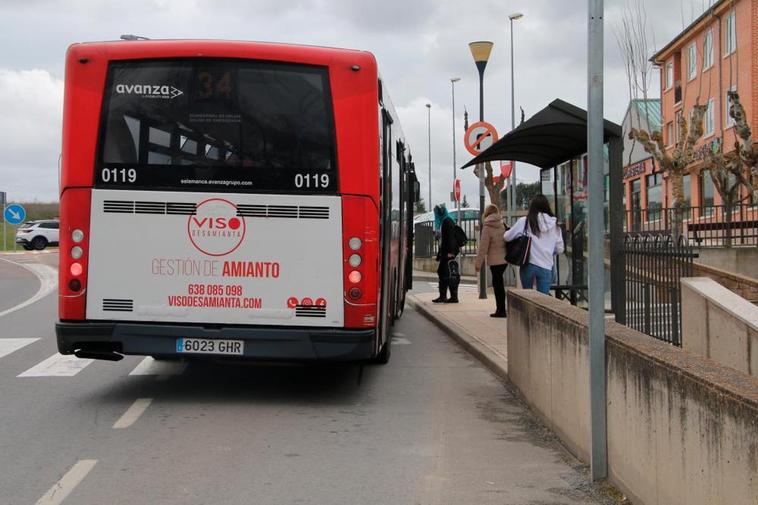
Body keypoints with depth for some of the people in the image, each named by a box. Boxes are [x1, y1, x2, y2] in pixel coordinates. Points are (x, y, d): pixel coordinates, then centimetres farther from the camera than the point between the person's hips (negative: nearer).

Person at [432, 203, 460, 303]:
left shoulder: (447, 221, -12)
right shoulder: (443, 222, 17)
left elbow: (451, 237, -20)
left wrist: (450, 251, -25)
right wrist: (440, 253, 23)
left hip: (449, 252, -11)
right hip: (444, 252, 11)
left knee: (450, 274, -8)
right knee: (442, 272, 13)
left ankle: (454, 297, -6)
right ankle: (442, 296, 20)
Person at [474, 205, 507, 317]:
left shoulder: (487, 227, -10)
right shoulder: (502, 226, 6)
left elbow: (483, 247, -12)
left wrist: (478, 262, -8)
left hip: (495, 260, -6)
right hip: (504, 258, 6)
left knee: (498, 284, -1)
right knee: (498, 283, 17)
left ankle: (501, 310, 1)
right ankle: (500, 309, 21)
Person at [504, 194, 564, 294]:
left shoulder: (524, 221, -3)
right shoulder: (554, 224, 5)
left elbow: (507, 237, 3)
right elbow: (560, 249, 9)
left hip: (529, 264, -1)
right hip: (546, 267, 1)